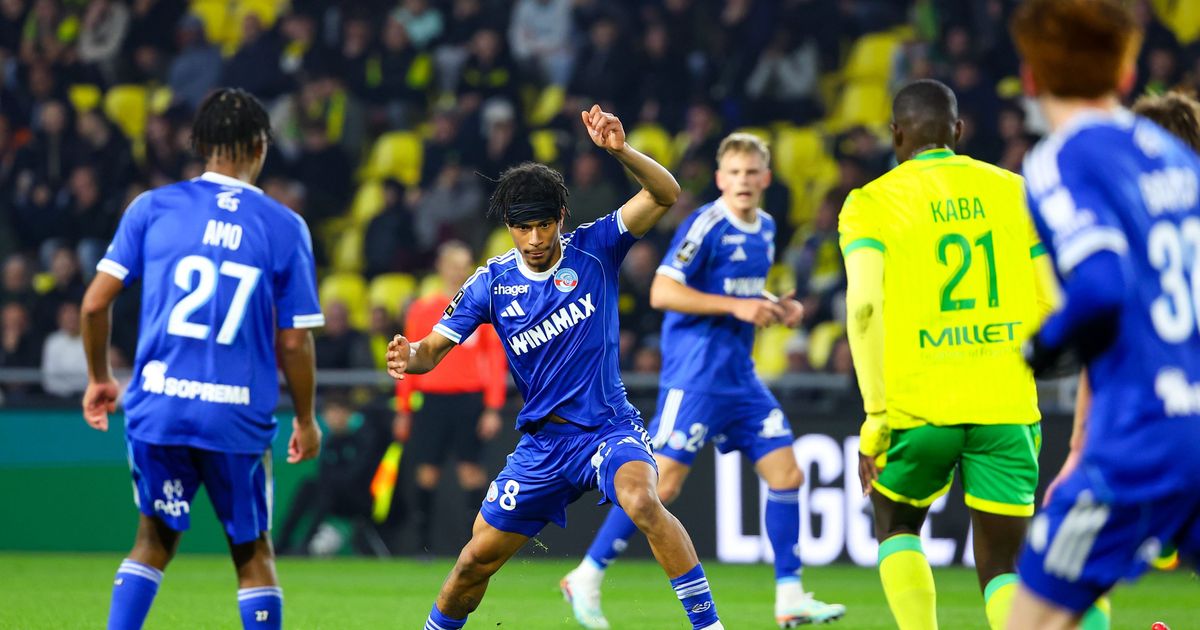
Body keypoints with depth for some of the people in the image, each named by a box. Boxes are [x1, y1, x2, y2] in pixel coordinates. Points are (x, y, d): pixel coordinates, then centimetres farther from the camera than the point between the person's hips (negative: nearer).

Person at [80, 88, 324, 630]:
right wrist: (305, 420, 14)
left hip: (157, 407, 1)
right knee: (253, 552, 13)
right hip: (239, 417, -1)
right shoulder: (285, 228, -1)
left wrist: (99, 378, 16)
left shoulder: (152, 208, 2)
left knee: (154, 540, 17)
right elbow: (295, 342, 0)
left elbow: (95, 304, 0)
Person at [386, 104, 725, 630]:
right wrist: (410, 357, -25)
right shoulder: (490, 285, -1)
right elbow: (434, 347, 0)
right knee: (476, 561, 8)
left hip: (608, 429, -3)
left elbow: (665, 195, -16)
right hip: (542, 443, 3)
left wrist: (620, 151, -34)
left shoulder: (593, 250, -6)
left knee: (641, 500, -35)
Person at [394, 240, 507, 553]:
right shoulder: (422, 309, 7)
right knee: (427, 471, -2)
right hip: (431, 398, 1)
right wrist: (403, 410, 7)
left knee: (470, 470, -6)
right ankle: (423, 547, 5)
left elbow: (496, 359, 4)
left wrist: (493, 408, -3)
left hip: (470, 398, -1)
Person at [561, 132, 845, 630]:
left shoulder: (765, 228, 12)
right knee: (664, 480, -9)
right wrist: (736, 307, -22)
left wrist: (776, 308, 7)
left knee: (786, 474, 2)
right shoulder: (705, 225, -13)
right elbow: (662, 292, -19)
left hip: (739, 374, 8)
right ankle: (586, 578, 3)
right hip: (695, 374, -8)